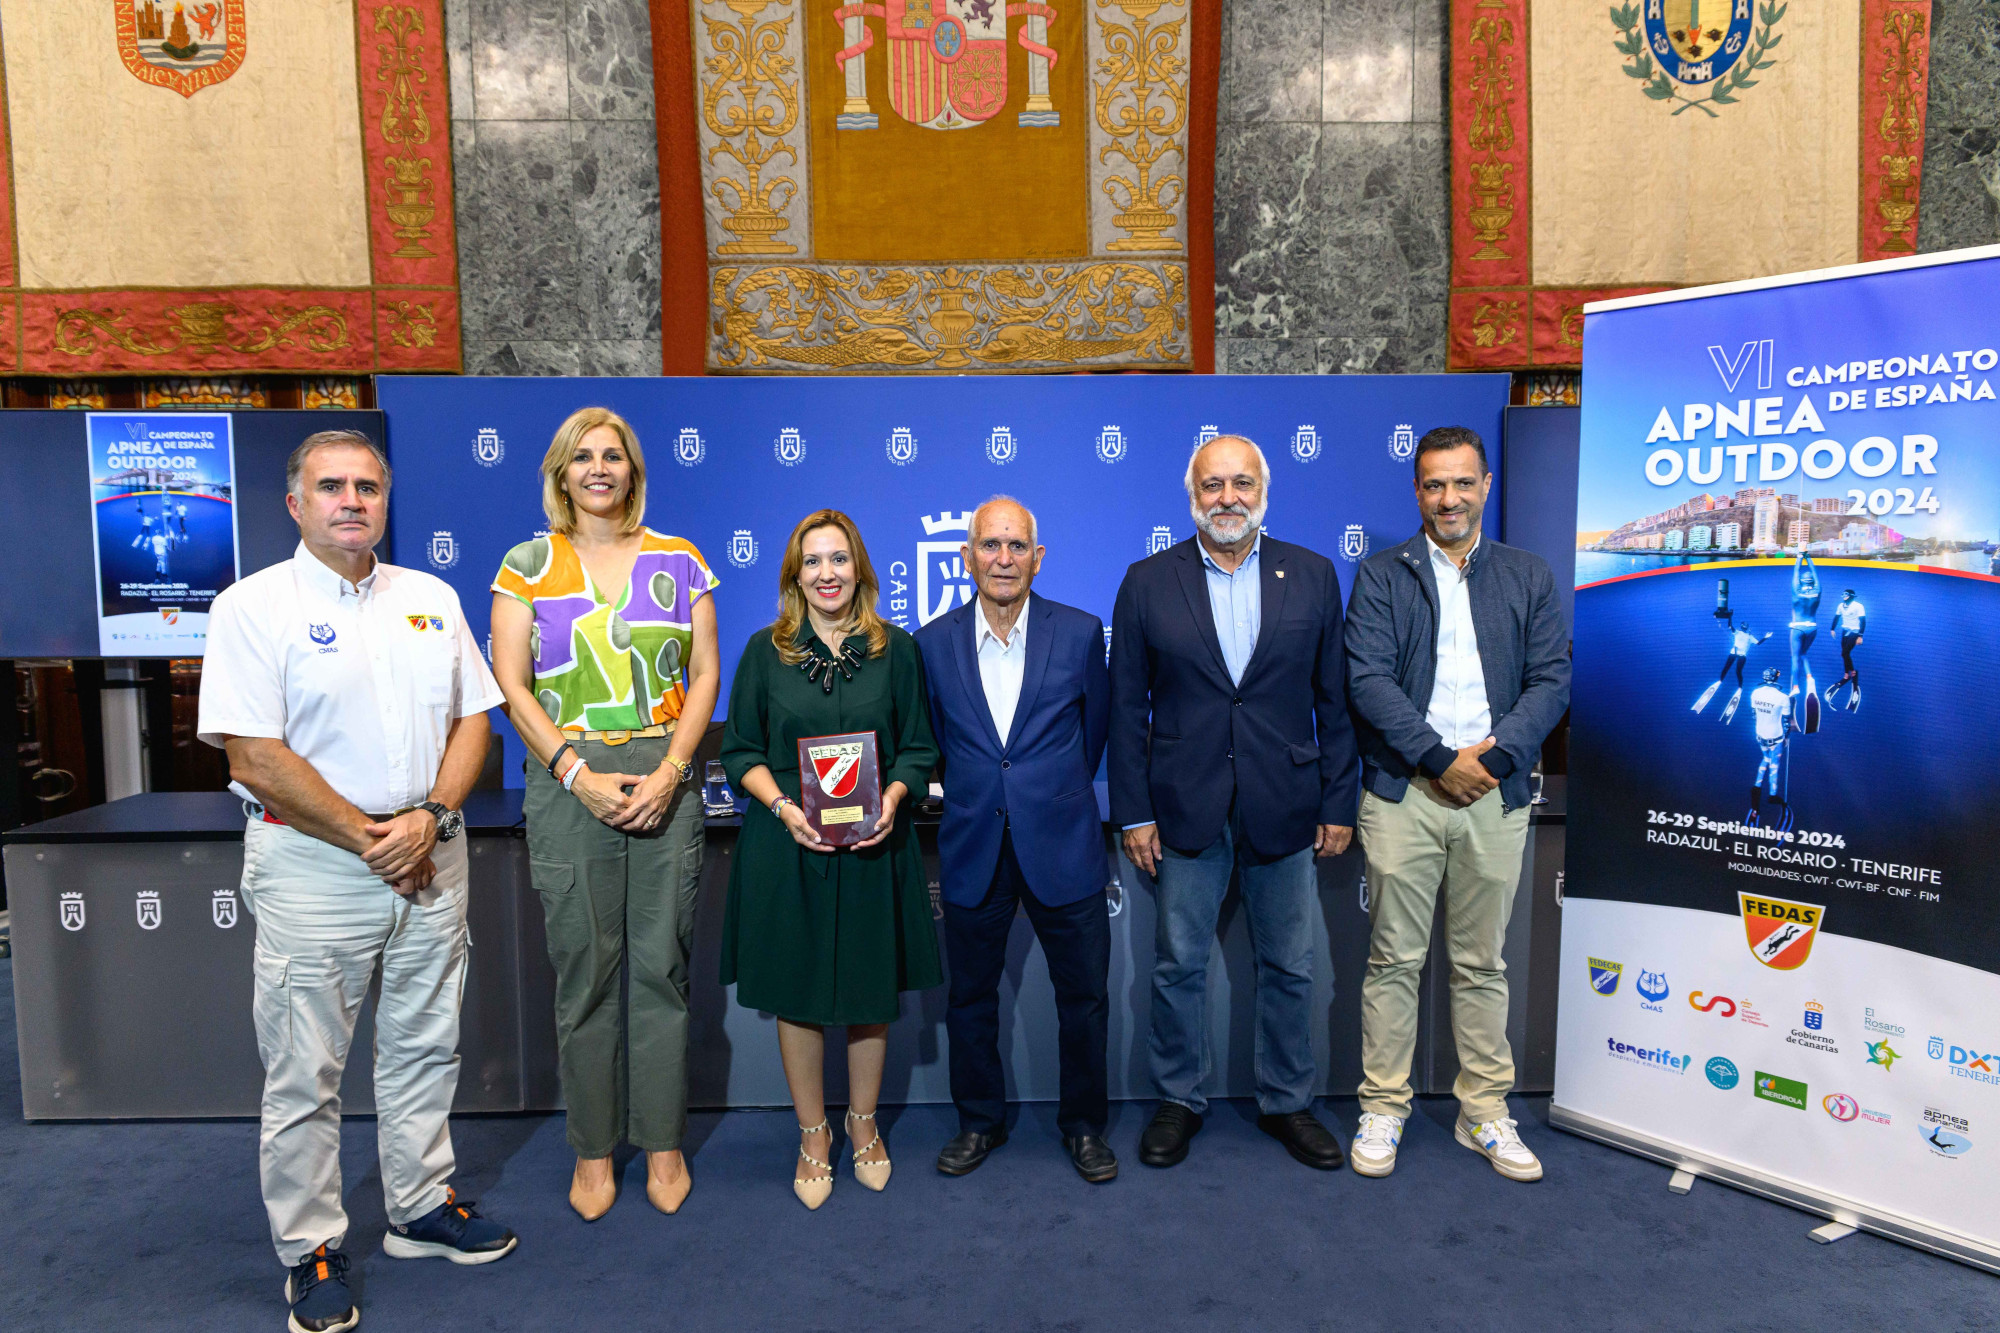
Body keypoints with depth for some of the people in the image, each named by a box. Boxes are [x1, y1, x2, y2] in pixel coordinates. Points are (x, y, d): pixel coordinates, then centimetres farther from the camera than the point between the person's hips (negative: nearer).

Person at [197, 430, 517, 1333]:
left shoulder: (431, 599, 8)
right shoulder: (253, 606, -7)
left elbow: (472, 718, 8)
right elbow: (254, 759, -13)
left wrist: (428, 818, -8)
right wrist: (369, 839, -13)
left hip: (431, 856, 5)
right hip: (311, 864, -4)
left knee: (424, 1049, 16)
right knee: (304, 1074, 6)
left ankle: (422, 1208, 33)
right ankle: (311, 1250, 23)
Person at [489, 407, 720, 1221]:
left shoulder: (678, 561, 9)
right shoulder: (528, 565, 6)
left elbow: (705, 674, 5)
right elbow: (511, 683, 0)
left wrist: (669, 771, -8)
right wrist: (577, 773, -10)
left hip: (665, 778, 1)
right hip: (568, 781, -1)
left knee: (662, 967, 5)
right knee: (584, 971, 5)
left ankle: (663, 1145, 20)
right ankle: (593, 1150, 21)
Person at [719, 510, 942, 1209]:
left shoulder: (894, 650, 3)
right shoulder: (766, 651, 2)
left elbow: (918, 748, 5)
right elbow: (741, 751, 3)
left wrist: (891, 799, -14)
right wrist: (783, 807, -14)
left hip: (874, 846, 1)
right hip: (786, 845, 0)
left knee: (871, 991, 10)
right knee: (797, 993, 8)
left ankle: (863, 1125, 33)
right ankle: (813, 1135, 27)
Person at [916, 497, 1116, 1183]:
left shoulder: (1081, 632, -3)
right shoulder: (932, 643, -1)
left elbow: (1094, 730, 9)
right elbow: (932, 742, 10)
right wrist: (974, 793, 11)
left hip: (1062, 846, -1)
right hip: (972, 849, 1)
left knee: (1084, 993, 9)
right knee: (970, 997, 13)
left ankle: (1083, 1125, 30)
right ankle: (980, 1121, 34)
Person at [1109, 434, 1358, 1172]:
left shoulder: (1313, 576, 2)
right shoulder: (1147, 582, -1)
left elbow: (1334, 699, 4)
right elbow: (1127, 705, 0)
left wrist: (1338, 803, 1)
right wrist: (1133, 811, -4)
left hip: (1285, 808, 1)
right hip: (1186, 809, -1)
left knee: (1289, 967, 13)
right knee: (1178, 965, 11)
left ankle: (1287, 1102, 32)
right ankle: (1179, 1100, 30)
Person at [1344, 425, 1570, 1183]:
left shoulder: (1529, 577, 11)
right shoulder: (1381, 576, 4)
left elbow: (1551, 680, 3)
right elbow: (1367, 677, -6)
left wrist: (1494, 758, -11)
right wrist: (1439, 759, -13)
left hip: (1493, 796, 2)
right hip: (1402, 793, -2)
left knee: (1482, 963, 11)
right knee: (1394, 960, 4)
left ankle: (1485, 1114, 23)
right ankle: (1383, 1109, 16)